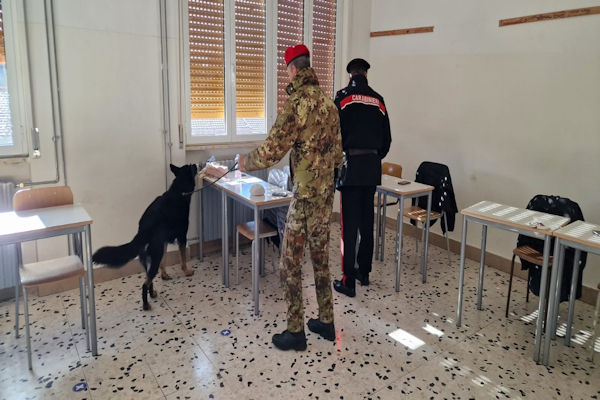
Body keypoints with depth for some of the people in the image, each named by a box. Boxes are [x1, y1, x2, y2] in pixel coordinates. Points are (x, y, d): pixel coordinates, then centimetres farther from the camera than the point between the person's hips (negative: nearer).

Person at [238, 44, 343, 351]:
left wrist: (245, 163, -2)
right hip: (327, 193, 8)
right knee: (321, 257, 17)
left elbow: (271, 151, -20)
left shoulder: (297, 103, -17)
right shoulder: (329, 103, 9)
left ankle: (295, 332, 16)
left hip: (305, 196, -8)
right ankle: (326, 322, 29)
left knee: (290, 263, 4)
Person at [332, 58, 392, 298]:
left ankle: (348, 281, 1)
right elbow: (387, 137, 12)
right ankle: (364, 272, 24)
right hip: (372, 167, 5)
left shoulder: (343, 97, -3)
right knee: (367, 221, 14)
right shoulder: (379, 100, 11)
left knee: (350, 224, -3)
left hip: (351, 164, -5)